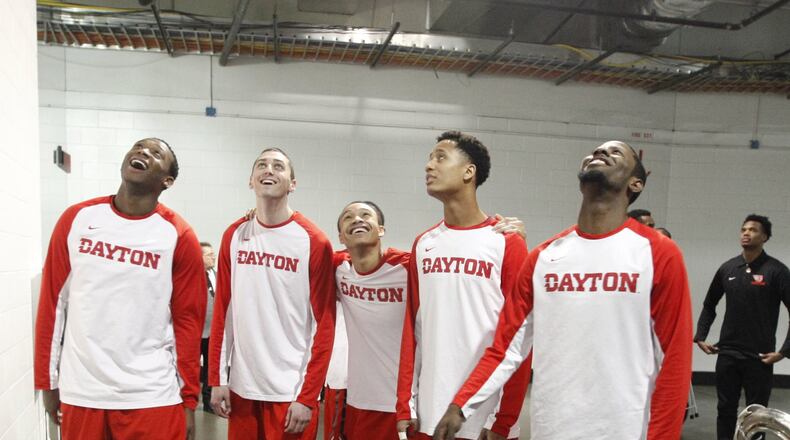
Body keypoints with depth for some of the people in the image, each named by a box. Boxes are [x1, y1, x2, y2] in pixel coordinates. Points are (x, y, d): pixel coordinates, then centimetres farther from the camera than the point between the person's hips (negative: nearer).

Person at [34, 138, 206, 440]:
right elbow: (52, 302, 5)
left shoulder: (179, 236, -6)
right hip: (79, 393, 3)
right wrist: (47, 381, 6)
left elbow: (188, 320, -4)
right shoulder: (76, 218, 1)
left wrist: (189, 399, -3)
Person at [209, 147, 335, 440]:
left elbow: (324, 323, -9)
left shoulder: (313, 241, -9)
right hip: (241, 386, 4)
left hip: (291, 391, -3)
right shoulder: (234, 236, 4)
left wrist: (308, 396, -11)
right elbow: (223, 309, 7)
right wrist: (216, 378, 4)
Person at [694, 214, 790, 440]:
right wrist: (700, 337, 10)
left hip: (759, 358, -3)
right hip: (727, 355, 3)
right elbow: (709, 305, 17)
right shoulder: (728, 268, 6)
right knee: (726, 410, 10)